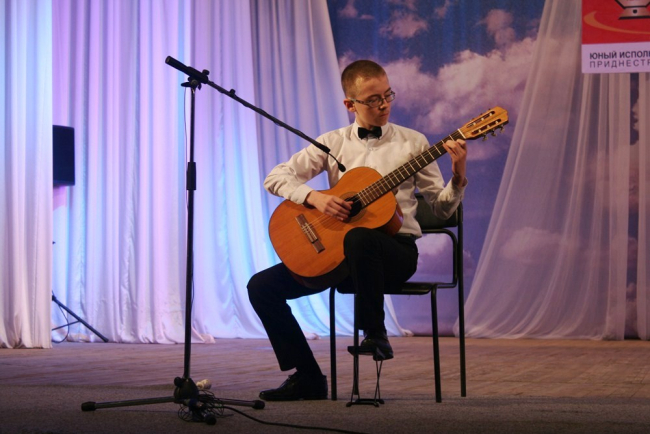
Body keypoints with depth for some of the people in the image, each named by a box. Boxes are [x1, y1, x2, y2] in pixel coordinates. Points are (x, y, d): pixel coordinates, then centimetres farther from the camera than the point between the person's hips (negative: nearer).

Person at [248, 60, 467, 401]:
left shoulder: (412, 143, 5)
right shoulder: (333, 143, 9)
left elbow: (441, 209, 4)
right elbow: (276, 177, 2)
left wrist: (458, 178, -15)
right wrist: (315, 197, -14)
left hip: (395, 248, -4)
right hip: (339, 248, 4)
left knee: (359, 238, -41)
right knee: (262, 286, -10)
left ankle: (375, 334, -21)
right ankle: (308, 378, -2)